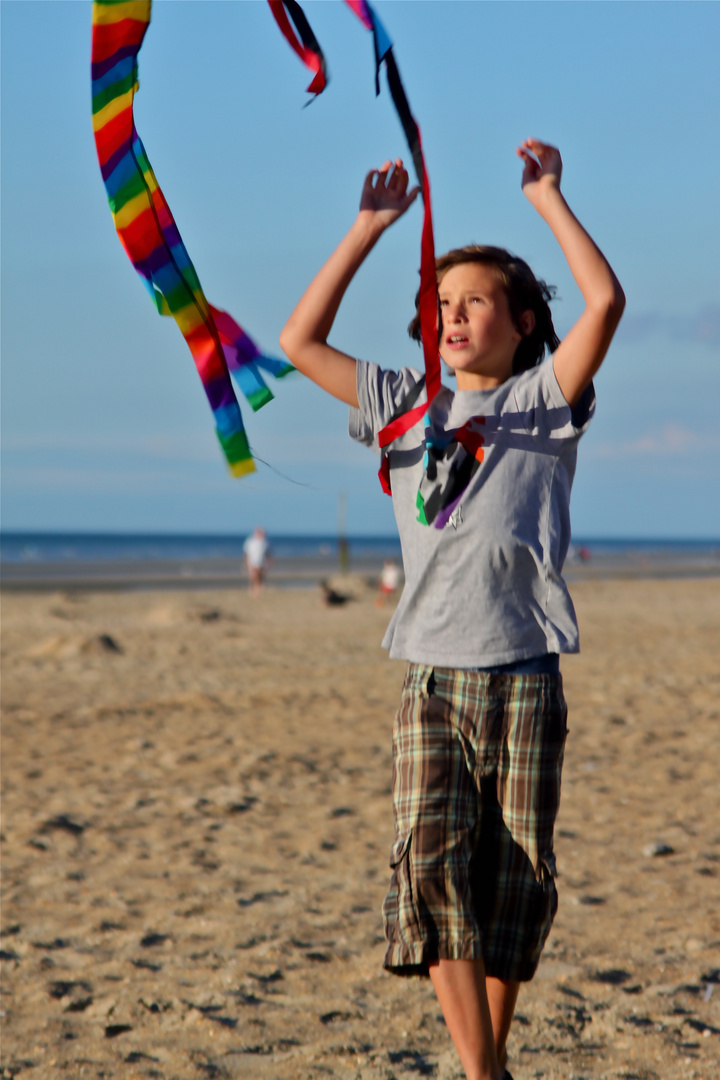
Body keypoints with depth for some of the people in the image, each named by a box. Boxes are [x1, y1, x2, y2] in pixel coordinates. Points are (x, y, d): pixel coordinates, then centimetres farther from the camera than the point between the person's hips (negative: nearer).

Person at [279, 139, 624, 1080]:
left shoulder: (544, 400, 5)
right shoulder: (406, 404, 15)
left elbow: (607, 301, -11)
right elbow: (301, 340, 16)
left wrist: (548, 198, -4)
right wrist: (370, 226, 14)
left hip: (523, 676, -2)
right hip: (431, 680, 2)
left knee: (516, 875, 3)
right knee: (433, 859, -13)